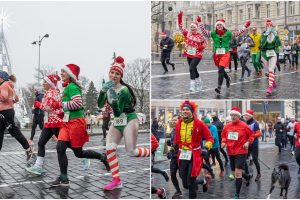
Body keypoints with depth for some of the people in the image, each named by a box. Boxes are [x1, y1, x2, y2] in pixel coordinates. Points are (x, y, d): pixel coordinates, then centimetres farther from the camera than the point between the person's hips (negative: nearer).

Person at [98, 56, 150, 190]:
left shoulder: (123, 90, -20)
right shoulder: (108, 87, 2)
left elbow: (118, 112, -23)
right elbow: (100, 105, -3)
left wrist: (113, 98, -38)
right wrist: (102, 91, -18)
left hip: (129, 120, -7)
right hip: (117, 122, 7)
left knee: (131, 152, -9)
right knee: (109, 148, -8)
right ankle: (116, 180, -3)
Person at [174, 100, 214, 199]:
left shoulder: (199, 124, -8)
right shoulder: (178, 124, 5)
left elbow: (210, 138, -2)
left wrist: (206, 148, -16)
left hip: (195, 155, -5)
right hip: (182, 155, 5)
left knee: (191, 182, -9)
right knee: (185, 184, 9)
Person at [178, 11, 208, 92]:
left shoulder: (200, 35, -7)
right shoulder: (187, 34, 1)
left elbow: (205, 42, 5)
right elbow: (180, 27, -3)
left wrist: (201, 47, -13)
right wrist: (180, 17, -13)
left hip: (197, 55, -5)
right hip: (189, 55, 5)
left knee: (192, 68, -19)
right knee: (194, 69, 15)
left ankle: (192, 85, -15)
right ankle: (199, 83, 34)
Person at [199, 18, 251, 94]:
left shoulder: (228, 33, -1)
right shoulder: (213, 34, 1)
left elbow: (238, 33, 0)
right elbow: (204, 32, -5)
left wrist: (245, 26, -7)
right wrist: (200, 23, -11)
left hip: (225, 54, -3)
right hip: (216, 54, 3)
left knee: (221, 70, -18)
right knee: (221, 70, 19)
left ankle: (219, 87, -20)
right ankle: (227, 78, 51)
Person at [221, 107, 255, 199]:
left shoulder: (244, 125, -11)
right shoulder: (227, 126, 1)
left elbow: (252, 135, 0)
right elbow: (224, 136, 14)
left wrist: (248, 142, -14)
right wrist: (224, 142, -4)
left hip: (241, 152, -6)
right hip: (231, 152, 6)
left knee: (238, 173, -11)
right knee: (234, 172, 16)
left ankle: (237, 195, -1)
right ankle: (247, 176, 49)